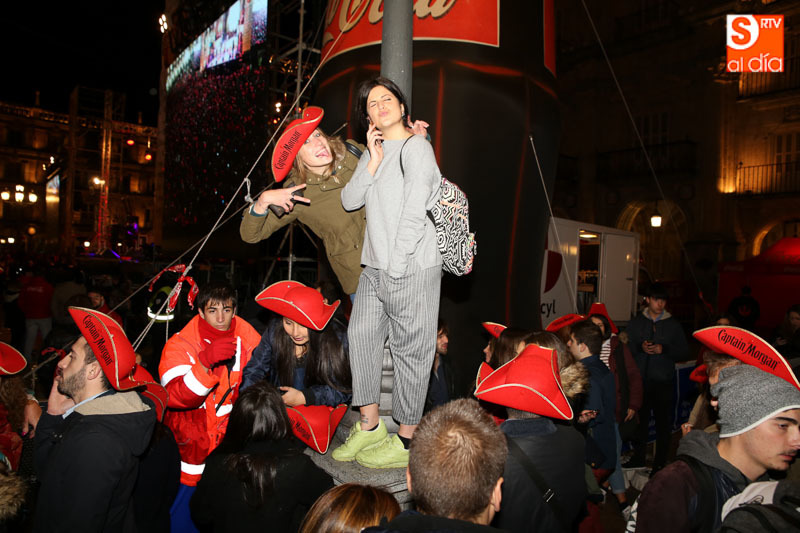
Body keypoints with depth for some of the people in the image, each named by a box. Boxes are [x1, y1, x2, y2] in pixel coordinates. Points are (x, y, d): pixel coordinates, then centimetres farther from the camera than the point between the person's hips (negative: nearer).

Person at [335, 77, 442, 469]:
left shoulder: (416, 147, -5)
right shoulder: (373, 152, 18)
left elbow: (414, 214, -13)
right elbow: (349, 201, 7)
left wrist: (395, 268, -14)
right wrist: (374, 161, -3)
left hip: (412, 267, -8)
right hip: (375, 267, 8)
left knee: (410, 349, -1)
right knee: (361, 336, 7)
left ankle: (406, 441, 11)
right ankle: (369, 426, 21)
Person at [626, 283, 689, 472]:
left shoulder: (673, 325, 8)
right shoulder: (635, 322, 10)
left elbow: (684, 352, 5)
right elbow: (626, 347, 6)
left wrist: (663, 349, -10)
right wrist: (640, 347, -12)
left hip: (664, 382, -1)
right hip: (640, 380, 1)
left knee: (663, 421, 0)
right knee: (640, 419, 6)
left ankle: (660, 462, 13)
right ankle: (638, 458, 19)